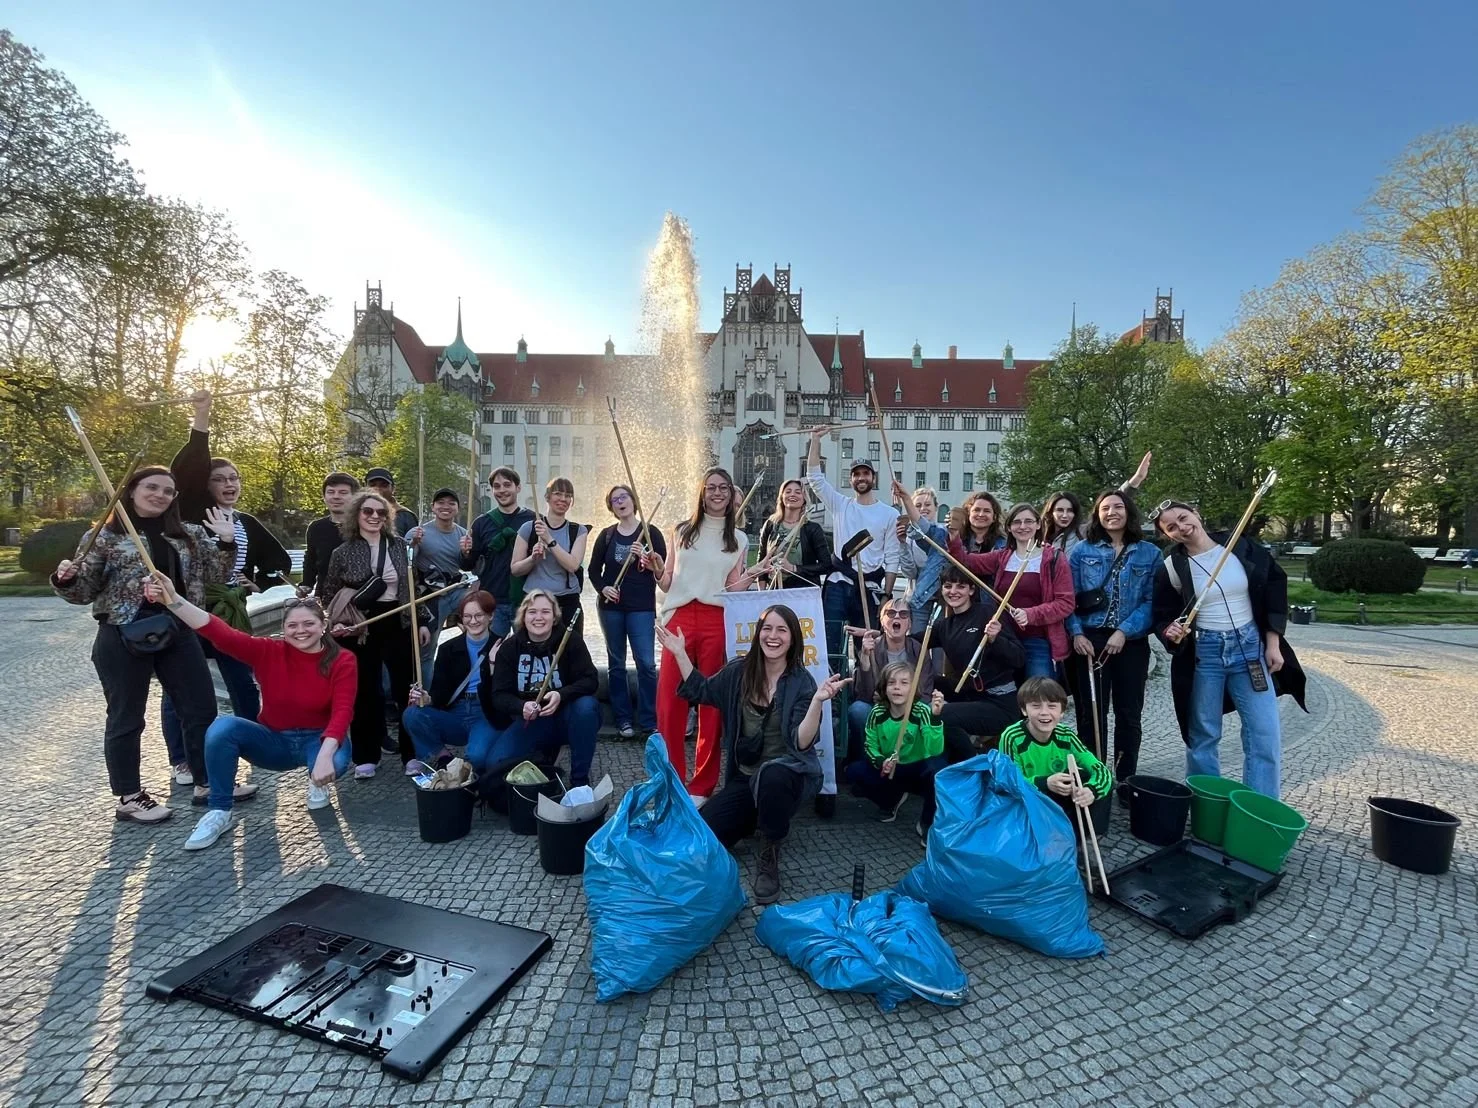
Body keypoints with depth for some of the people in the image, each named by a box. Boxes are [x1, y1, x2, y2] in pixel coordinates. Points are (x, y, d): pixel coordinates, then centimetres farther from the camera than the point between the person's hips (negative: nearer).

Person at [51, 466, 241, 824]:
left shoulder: (188, 535, 9)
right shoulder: (105, 536, -2)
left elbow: (215, 574, 7)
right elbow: (84, 591, 1)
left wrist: (226, 542, -6)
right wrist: (65, 580, -20)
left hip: (178, 633, 4)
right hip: (123, 638, -4)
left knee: (202, 708, 9)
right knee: (126, 718, 6)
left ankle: (207, 781, 23)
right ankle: (129, 797, 20)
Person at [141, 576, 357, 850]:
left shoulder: (342, 661, -14)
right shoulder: (269, 652, -8)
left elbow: (342, 712, -23)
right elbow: (222, 633, -22)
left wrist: (325, 756, -38)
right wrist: (172, 600, -35)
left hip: (318, 740, -2)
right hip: (274, 741, 3)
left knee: (337, 763, -36)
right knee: (223, 727, -25)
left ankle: (317, 781, 6)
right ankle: (219, 812, -7)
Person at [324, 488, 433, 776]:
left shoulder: (398, 545, 3)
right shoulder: (343, 552, -1)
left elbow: (412, 585, 8)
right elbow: (329, 595, 6)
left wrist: (422, 620, 5)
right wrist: (336, 623, -9)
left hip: (398, 624, 1)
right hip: (361, 628, -1)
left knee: (406, 687, 4)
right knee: (364, 691, 6)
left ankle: (412, 752, 15)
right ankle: (366, 756, 19)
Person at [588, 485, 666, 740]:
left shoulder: (651, 533, 1)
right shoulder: (606, 535, 8)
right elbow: (594, 569, 12)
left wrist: (646, 557, -17)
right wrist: (602, 587, -6)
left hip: (642, 607, -3)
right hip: (611, 606, 3)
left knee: (646, 663, -7)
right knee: (616, 664, 8)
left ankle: (649, 721, 2)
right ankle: (623, 720, 17)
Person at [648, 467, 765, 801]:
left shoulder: (738, 539, 12)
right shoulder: (682, 531, 12)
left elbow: (732, 589, 9)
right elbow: (667, 584, 13)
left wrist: (752, 575, -6)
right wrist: (657, 568, -5)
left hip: (717, 622, 0)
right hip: (679, 619, 0)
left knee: (712, 704, 1)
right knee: (669, 702, -3)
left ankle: (702, 786, 14)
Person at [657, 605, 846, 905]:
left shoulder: (802, 681, -13)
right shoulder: (740, 671, -1)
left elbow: (801, 742, -21)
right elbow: (701, 691, 16)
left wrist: (817, 701, -36)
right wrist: (679, 653, 10)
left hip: (786, 774, -4)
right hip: (745, 777, 4)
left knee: (771, 776, -41)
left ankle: (769, 860, -13)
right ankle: (759, 818, 18)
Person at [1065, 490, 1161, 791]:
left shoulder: (1149, 553, 5)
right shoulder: (1082, 550, 4)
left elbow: (1152, 600, -3)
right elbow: (1069, 597, 1)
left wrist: (1124, 631, -14)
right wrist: (1076, 633, -11)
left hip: (1132, 642, 1)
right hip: (1089, 640, 0)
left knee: (1129, 714, 10)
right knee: (1091, 713, 5)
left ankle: (1126, 780, 24)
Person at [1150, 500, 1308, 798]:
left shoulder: (1240, 547, -3)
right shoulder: (1171, 567, -6)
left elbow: (1274, 588, 4)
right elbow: (1162, 616, 1)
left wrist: (1273, 644, 0)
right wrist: (1170, 631, -23)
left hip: (1250, 647, 1)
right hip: (1202, 654, -1)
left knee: (1265, 736, 0)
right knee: (1203, 737, 8)